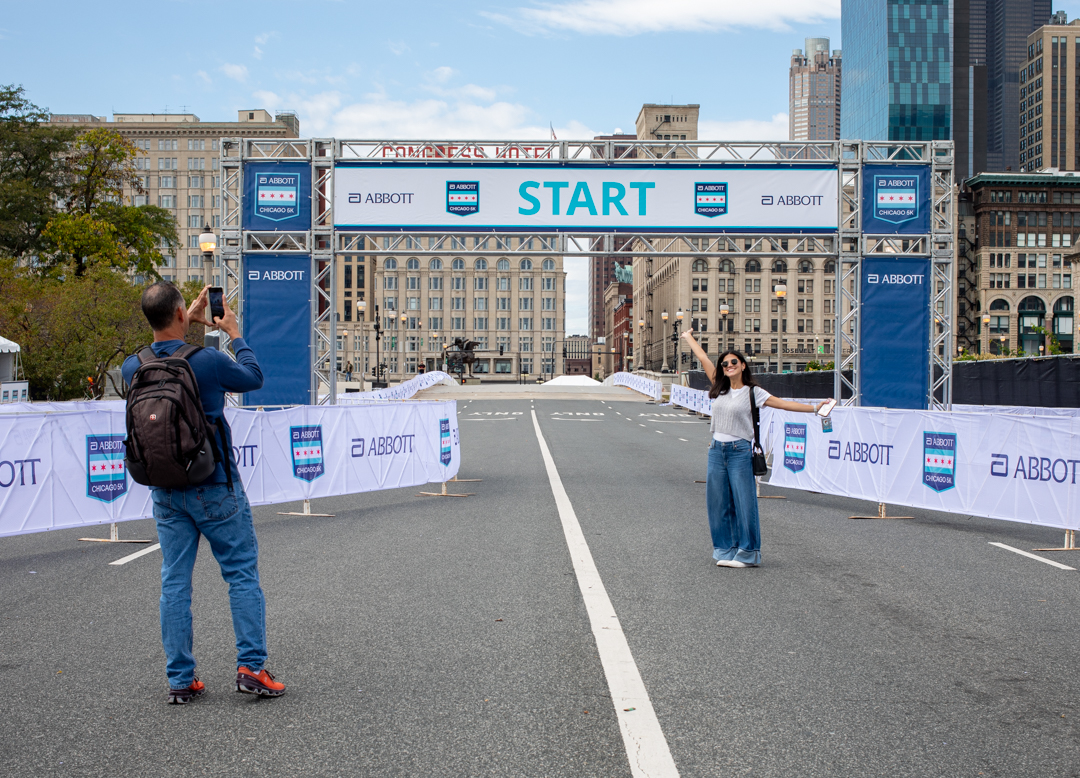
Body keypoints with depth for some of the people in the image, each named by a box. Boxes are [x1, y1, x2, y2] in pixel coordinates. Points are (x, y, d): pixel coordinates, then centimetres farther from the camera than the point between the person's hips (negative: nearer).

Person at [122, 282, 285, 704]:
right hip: (214, 487, -5)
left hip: (165, 491, 5)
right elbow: (253, 378, 3)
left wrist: (189, 324, 26)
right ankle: (251, 667, 3)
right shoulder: (206, 360, -17)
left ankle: (180, 680, 12)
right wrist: (234, 333, 14)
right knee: (243, 574, 5)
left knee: (174, 582, 9)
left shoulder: (133, 367, -2)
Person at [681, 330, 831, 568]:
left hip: (739, 451, -5)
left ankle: (747, 554, 6)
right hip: (717, 450, 5)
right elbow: (703, 358, 19)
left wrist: (814, 408, -11)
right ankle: (726, 550, 17)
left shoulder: (752, 392, 0)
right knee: (718, 503, 6)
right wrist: (688, 337, 27)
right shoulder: (720, 389, 11)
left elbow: (783, 404, -3)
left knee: (744, 503, -3)